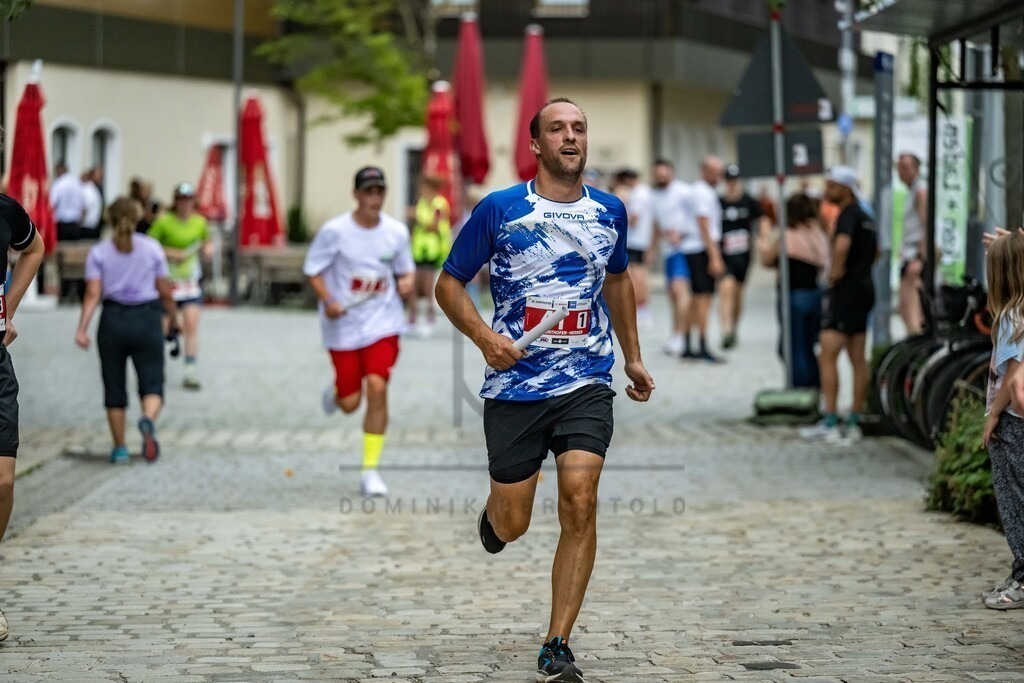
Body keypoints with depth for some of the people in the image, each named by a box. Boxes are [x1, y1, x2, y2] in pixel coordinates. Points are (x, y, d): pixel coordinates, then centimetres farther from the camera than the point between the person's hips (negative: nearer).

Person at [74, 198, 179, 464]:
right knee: (151, 385, 0)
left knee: (114, 388, 12)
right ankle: (148, 419, -33)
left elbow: (93, 294, -10)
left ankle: (119, 448, 16)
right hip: (146, 321, -1)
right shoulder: (152, 248, 1)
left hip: (112, 320, 1)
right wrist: (173, 315, 20)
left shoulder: (98, 253, 1)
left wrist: (81, 329, -15)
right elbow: (165, 292, 3)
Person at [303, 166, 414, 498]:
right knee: (349, 403, 2)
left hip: (383, 324, 1)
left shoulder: (397, 231, 0)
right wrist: (327, 301, -19)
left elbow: (405, 269, 14)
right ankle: (335, 391, 44)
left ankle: (371, 470, -6)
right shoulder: (335, 231, -9)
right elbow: (312, 269, -3)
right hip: (343, 325, -1)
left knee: (377, 387, -16)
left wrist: (407, 282, -10)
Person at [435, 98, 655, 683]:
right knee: (512, 526, 3)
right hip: (515, 387, -1)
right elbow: (449, 283, 3)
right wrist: (484, 337, -14)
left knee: (580, 502, -16)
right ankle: (493, 514, 44)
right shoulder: (500, 209, -4)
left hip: (587, 386, 2)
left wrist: (633, 358, 26)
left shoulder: (610, 211, 7)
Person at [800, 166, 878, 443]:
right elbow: (875, 251, 31)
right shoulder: (865, 217, 16)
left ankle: (829, 423, -13)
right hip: (864, 289, 10)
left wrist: (835, 273, -19)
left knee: (827, 356, -10)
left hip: (846, 292, -10)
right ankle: (853, 423, 12)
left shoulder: (848, 214, -13)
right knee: (858, 359, 9)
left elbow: (842, 245, -32)